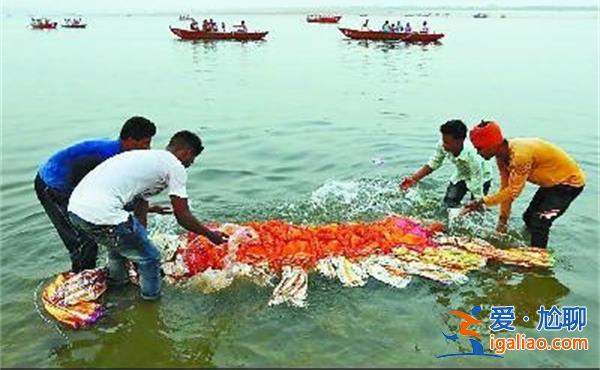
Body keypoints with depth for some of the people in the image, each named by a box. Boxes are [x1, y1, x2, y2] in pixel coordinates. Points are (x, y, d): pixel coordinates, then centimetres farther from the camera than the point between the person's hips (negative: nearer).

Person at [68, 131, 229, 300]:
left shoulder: (146, 157, 27)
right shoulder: (175, 166, 1)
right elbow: (183, 216, 1)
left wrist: (141, 240, 38)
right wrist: (210, 235, 16)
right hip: (102, 215, -10)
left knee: (119, 241, 37)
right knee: (150, 259, 9)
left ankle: (117, 282, 56)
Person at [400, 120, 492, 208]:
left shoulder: (472, 155, -43)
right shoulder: (442, 146, -30)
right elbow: (433, 164, -10)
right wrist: (414, 179, -16)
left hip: (481, 176, -4)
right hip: (461, 174, 4)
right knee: (448, 205, -2)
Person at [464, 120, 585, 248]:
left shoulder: (520, 155, -36)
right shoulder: (502, 155, -8)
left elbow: (513, 191, -31)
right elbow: (505, 188, -4)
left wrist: (481, 201, -30)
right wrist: (503, 220, -3)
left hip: (569, 181, -9)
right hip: (552, 182, 9)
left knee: (539, 223, -18)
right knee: (529, 218, 16)